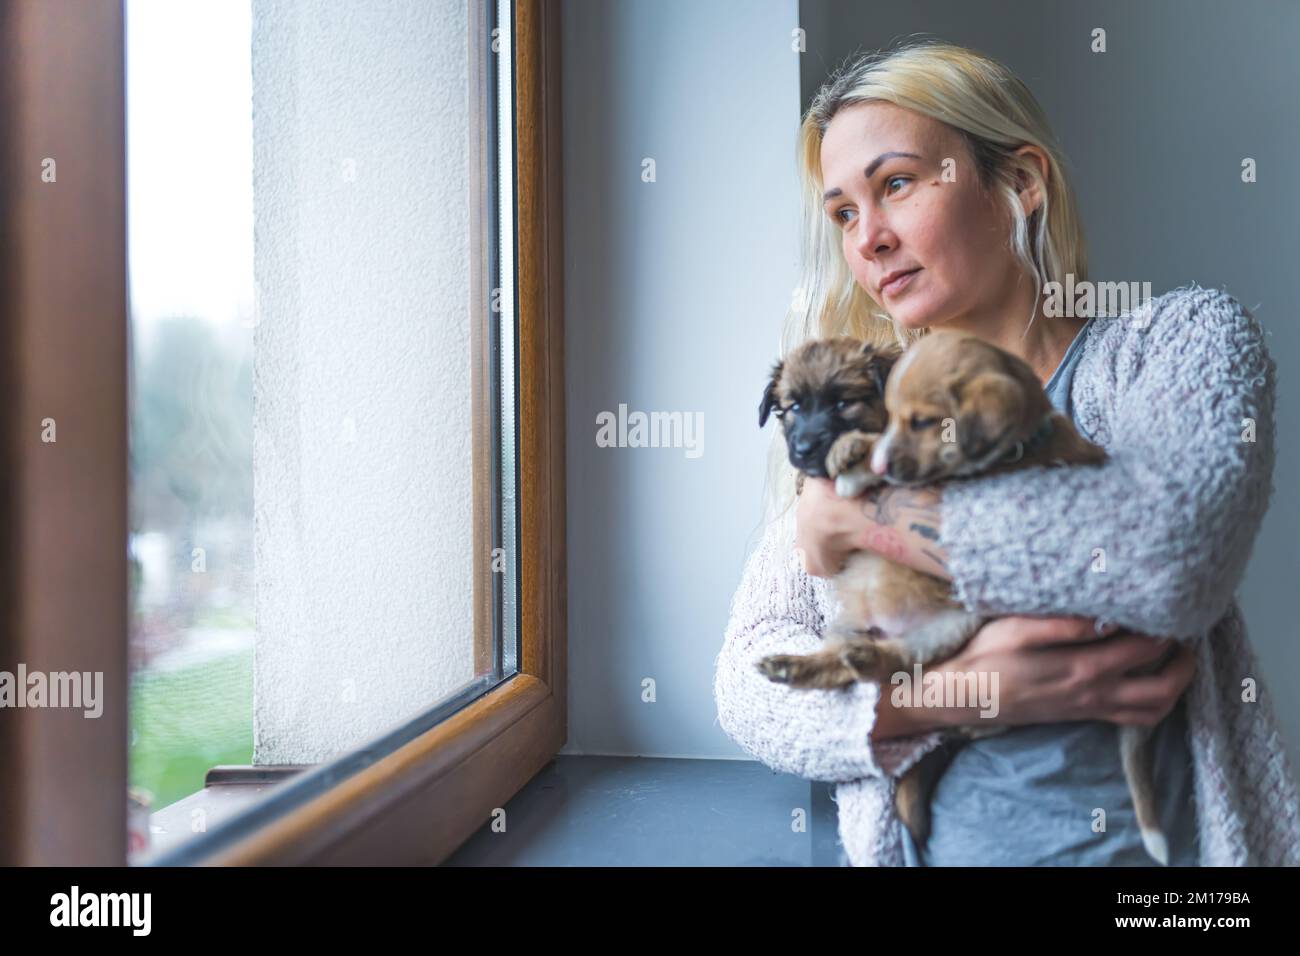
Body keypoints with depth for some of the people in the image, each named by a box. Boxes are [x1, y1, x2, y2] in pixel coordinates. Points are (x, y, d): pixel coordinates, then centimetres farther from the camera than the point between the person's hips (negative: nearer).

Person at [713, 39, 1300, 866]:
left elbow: (1174, 551, -19)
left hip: (1159, 836, -1)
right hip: (927, 840, 2)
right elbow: (748, 680, 0)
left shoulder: (1180, 339, 2)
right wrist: (940, 695, -16)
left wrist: (855, 512, -13)